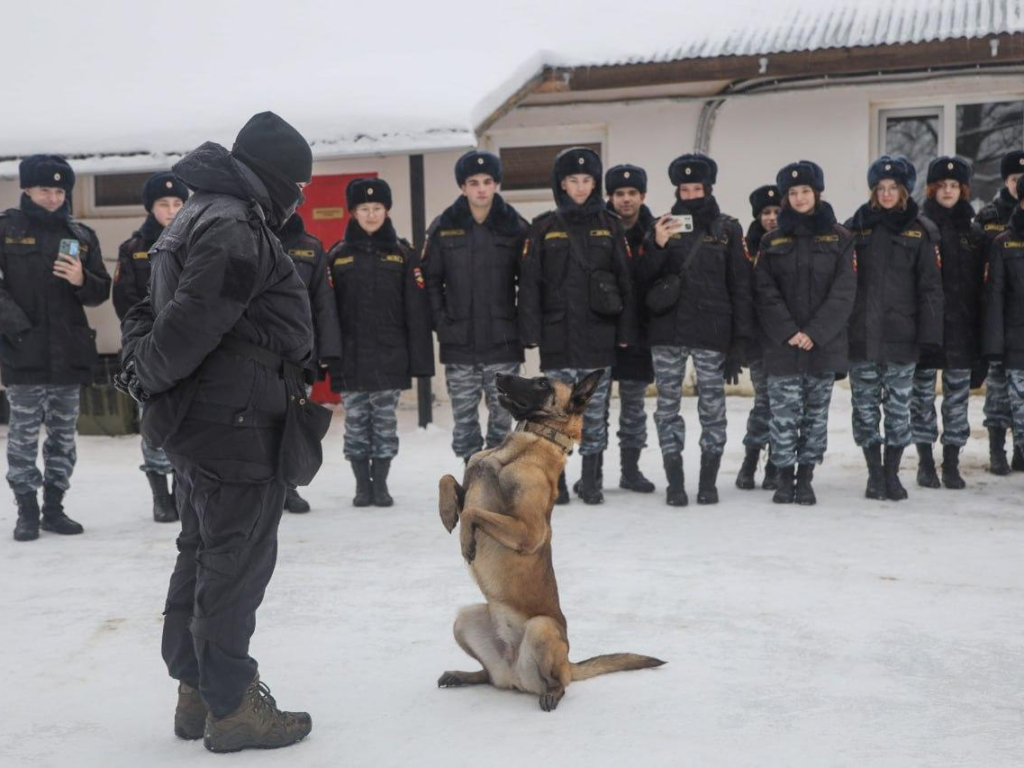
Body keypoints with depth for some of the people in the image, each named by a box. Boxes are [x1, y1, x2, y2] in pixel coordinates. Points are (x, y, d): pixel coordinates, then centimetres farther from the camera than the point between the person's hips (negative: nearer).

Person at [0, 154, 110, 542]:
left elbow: (101, 291, 11)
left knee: (63, 434, 9)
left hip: (69, 352, 3)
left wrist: (82, 280, -10)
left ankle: (54, 507, 19)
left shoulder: (81, 235, 10)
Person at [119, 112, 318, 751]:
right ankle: (231, 707, 8)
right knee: (237, 562, -2)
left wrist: (138, 364, 7)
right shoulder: (237, 227, -18)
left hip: (202, 424, 11)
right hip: (238, 426, -11)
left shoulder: (199, 216, 17)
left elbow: (152, 309, 19)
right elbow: (193, 321, -25)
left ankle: (197, 693, 28)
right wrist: (149, 379, -11)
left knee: (203, 555, 17)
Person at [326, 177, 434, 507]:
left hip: (390, 356, 0)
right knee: (355, 423, 5)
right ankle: (362, 485, 16)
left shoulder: (402, 253, 4)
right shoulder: (337, 255, 4)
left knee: (385, 422, 6)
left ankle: (381, 483, 17)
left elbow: (416, 310, 0)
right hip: (350, 357, 0)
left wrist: (420, 357, -5)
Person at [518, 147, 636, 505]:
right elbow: (529, 283, 0)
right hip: (558, 337, -1)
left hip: (599, 337, 1)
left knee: (595, 412, 6)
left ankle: (591, 481, 17)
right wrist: (531, 331, -6)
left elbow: (625, 281, 6)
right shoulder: (543, 227, 3)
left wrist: (625, 331, 2)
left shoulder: (609, 225, 7)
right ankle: (556, 482, 13)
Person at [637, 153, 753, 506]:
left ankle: (708, 481, 12)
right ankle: (674, 482, 11)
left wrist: (740, 337, -2)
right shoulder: (663, 226, 9)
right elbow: (643, 278, 5)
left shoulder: (727, 229, 4)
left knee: (712, 405, 2)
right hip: (667, 331, 2)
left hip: (712, 331, -2)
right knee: (667, 405, 3)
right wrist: (657, 246, -13)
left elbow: (740, 285, 3)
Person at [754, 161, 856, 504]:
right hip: (782, 345, 0)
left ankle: (806, 478, 14)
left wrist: (815, 333, -13)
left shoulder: (838, 238, 4)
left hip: (825, 344, 0)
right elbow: (765, 291, 0)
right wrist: (788, 332, -12)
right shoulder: (772, 240, 7)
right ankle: (785, 477, 9)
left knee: (817, 412, 5)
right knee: (784, 414, -3)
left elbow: (844, 291, -3)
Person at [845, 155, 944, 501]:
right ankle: (875, 474, 18)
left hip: (901, 337, -1)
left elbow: (930, 287, 0)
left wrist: (929, 335, -6)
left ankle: (892, 473, 18)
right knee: (865, 408, 6)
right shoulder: (856, 227, 5)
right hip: (861, 337, 1)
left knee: (899, 409, 4)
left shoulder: (921, 231, 3)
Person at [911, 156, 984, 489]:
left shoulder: (972, 231, 11)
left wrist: (981, 326, 4)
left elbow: (981, 283, 10)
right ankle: (926, 462, 11)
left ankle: (951, 463, 12)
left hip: (961, 325, 3)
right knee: (922, 392, 2)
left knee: (958, 394, 5)